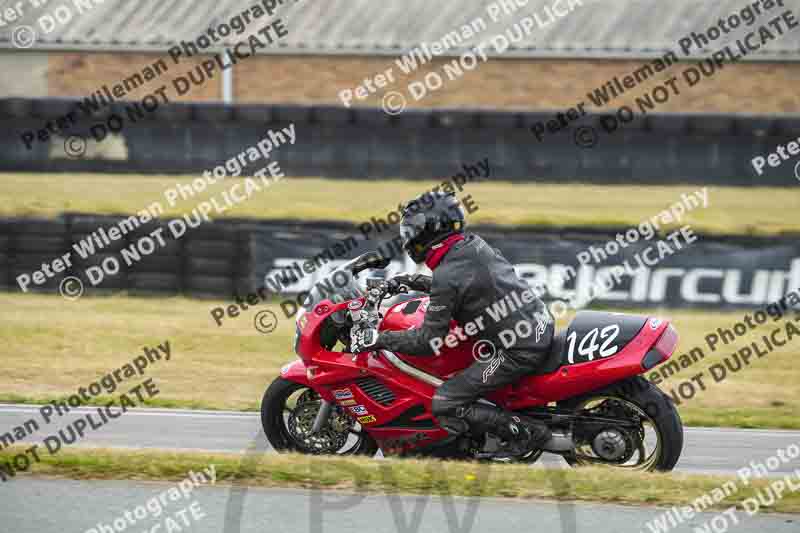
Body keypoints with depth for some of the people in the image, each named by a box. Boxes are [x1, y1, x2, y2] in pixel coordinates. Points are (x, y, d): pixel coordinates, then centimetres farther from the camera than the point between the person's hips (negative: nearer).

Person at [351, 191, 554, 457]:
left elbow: (429, 341, -16)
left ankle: (527, 432, -4)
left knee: (445, 407, -6)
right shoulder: (474, 244, 6)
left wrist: (379, 339, -8)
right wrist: (417, 282, 27)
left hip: (519, 352, -9)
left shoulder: (447, 276, -18)